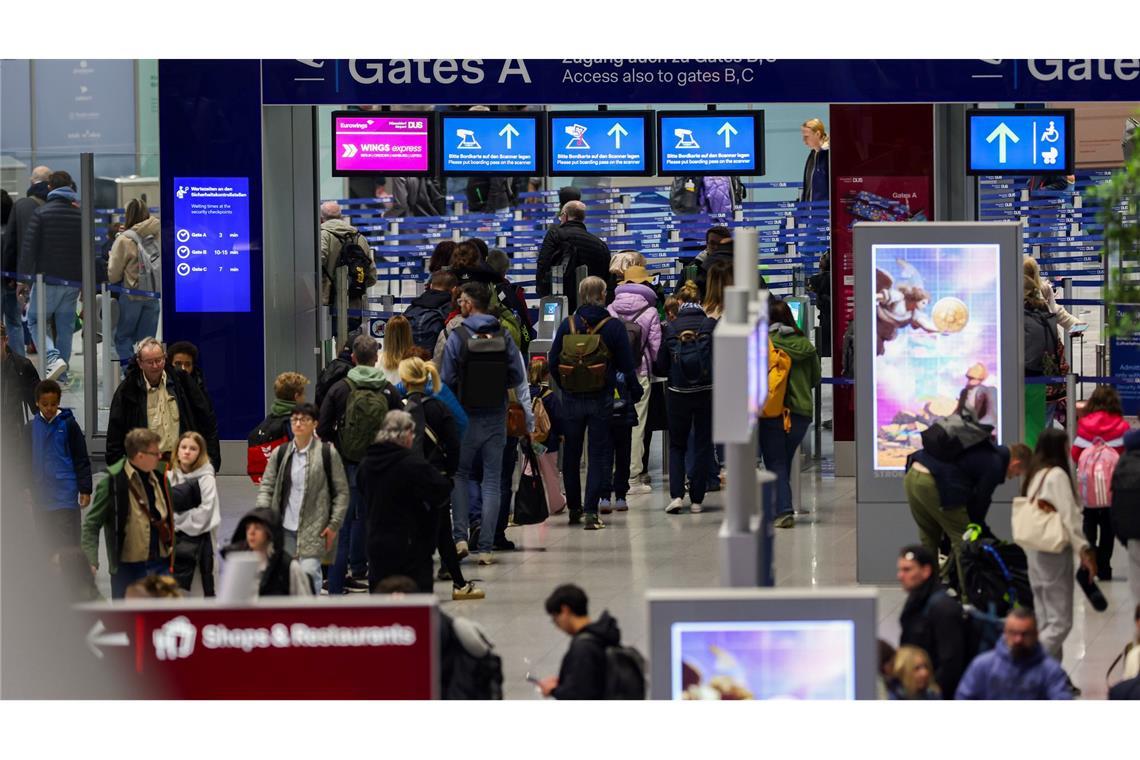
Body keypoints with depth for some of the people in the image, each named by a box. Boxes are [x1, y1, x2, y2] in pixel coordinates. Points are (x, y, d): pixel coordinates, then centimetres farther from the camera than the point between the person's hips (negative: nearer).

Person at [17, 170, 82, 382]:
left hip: (47, 279, -4)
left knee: (35, 320, 7)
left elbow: (28, 247, -10)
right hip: (74, 281, 4)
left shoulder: (41, 213, -6)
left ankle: (53, 359, -16)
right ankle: (61, 375, 12)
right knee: (65, 326, 11)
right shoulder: (82, 215, 6)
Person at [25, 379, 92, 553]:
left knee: (67, 538, -10)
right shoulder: (31, 428, 6)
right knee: (47, 539, 9)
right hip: (42, 492, 4)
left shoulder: (68, 425, -4)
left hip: (65, 491, -4)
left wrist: (85, 490, -4)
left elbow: (81, 459, -2)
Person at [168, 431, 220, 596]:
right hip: (175, 539, 4)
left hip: (198, 540, -4)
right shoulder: (170, 477, 8)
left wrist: (178, 524, -7)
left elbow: (204, 512, -11)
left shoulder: (206, 479, -6)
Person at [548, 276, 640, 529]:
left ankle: (574, 508, 22)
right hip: (602, 399, -2)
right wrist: (635, 391, 11)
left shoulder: (567, 325, -1)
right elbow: (627, 365, -3)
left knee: (571, 454, 15)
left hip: (571, 399, 2)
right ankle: (591, 510, -8)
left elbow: (553, 361, 1)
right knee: (598, 454, 2)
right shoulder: (614, 326, -6)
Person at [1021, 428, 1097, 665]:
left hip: (1034, 549, 9)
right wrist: (1084, 550, -14)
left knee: (1047, 620, 10)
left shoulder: (1035, 474, 14)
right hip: (1054, 552, -9)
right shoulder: (1057, 475, -12)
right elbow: (1069, 516, -16)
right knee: (1060, 622, -8)